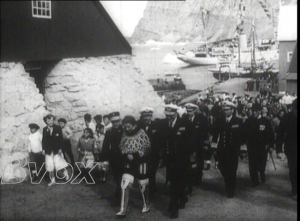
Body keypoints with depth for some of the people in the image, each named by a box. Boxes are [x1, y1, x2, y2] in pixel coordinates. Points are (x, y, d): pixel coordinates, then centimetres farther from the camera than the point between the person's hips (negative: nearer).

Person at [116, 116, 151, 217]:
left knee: (143, 186, 10)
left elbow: (147, 149, -8)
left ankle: (146, 205, 33)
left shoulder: (142, 134, -12)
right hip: (128, 164, 3)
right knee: (125, 185, -7)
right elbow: (121, 148, 10)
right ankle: (123, 210, -4)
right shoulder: (124, 135, 0)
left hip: (141, 163, -3)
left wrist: (134, 155, -19)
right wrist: (126, 155, -11)